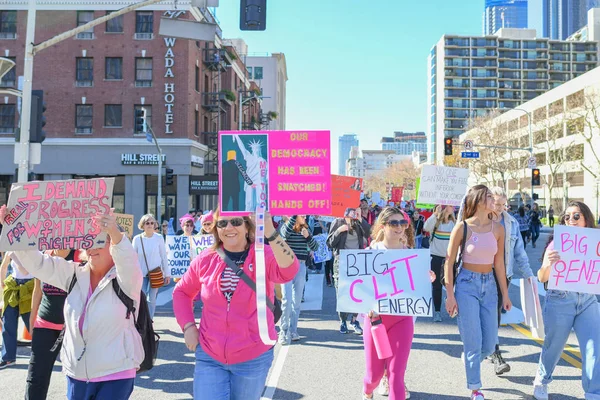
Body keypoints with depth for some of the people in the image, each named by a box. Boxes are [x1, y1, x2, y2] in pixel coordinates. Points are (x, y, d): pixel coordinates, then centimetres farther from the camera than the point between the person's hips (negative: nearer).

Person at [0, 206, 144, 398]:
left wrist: (115, 232, -54)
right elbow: (37, 263, 0)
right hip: (76, 373, 6)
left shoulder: (126, 279, -12)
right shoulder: (75, 275, 6)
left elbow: (128, 262, -34)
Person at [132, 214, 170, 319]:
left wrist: (167, 274, 2)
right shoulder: (137, 239, -4)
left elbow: (164, 257, 1)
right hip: (141, 273, 0)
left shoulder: (159, 238, -4)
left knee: (151, 299, 4)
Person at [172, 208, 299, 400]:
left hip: (253, 358, -1)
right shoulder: (205, 260, -3)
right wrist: (188, 326, 0)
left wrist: (270, 232, -46)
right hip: (209, 357, 2)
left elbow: (289, 271, -34)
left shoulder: (264, 256, -11)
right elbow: (181, 292, 13)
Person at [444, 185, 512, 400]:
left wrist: (505, 294, 12)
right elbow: (449, 263, -6)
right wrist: (450, 295, -9)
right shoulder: (462, 227, -8)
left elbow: (499, 264, 10)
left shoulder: (497, 229, 3)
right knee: (473, 341, -2)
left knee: (490, 343, 5)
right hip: (467, 284, -4)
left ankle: (469, 359, 39)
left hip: (489, 285, 4)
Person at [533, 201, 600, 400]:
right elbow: (542, 278, -8)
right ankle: (541, 382, 36)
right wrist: (546, 264, -29)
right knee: (553, 347, 12)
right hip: (560, 300, -2)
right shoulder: (557, 242, -5)